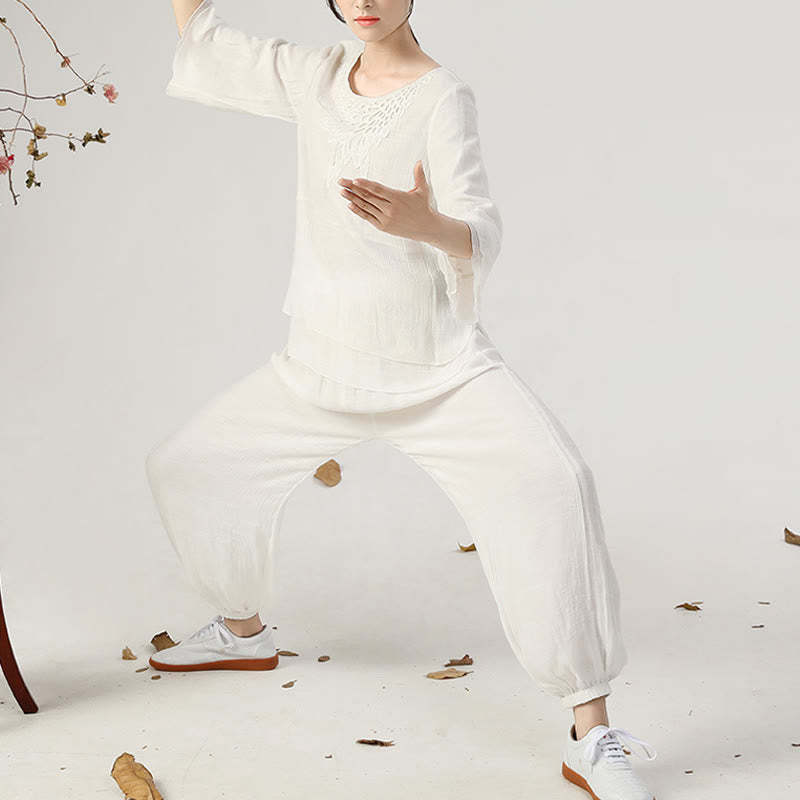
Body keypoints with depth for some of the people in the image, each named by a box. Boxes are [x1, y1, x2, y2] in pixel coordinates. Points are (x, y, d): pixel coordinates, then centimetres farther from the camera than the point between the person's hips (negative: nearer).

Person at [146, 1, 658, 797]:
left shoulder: (443, 96, -12)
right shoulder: (317, 77, 4)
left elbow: (480, 237, -23)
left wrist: (423, 223, -45)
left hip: (437, 367, -6)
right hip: (321, 365, 6)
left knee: (552, 482, -29)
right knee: (187, 465, 13)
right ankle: (244, 632, 38)